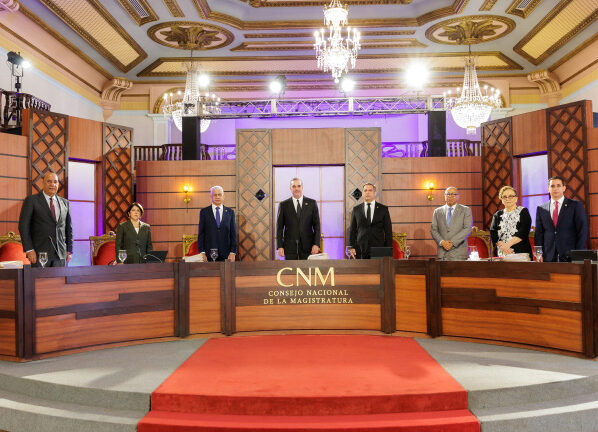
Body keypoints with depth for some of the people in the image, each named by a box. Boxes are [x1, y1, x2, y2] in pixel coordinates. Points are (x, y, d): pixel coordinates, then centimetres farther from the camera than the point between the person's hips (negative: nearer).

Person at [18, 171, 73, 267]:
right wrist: (29, 250, -11)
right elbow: (23, 226, -3)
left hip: (60, 254, 3)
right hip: (39, 254, -3)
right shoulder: (31, 200, 2)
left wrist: (69, 251, 9)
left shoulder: (65, 203, 14)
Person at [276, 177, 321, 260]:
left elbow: (316, 225, 4)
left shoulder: (312, 203, 6)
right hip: (290, 246, 0)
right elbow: (279, 227, 4)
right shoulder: (283, 205, 5)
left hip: (307, 246, 0)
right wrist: (280, 246, -4)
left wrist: (316, 244, -5)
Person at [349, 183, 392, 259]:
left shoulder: (383, 209, 6)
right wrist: (352, 247, 2)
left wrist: (388, 250, -2)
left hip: (378, 249, -1)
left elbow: (388, 230, 5)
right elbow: (352, 230, 11)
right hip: (361, 249, 1)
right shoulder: (356, 209, 10)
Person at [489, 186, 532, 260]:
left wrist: (508, 244, -20)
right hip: (501, 254, 2)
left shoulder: (523, 211, 6)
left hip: (521, 253, -2)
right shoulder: (497, 215, 15)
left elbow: (523, 232, -7)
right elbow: (493, 234, 3)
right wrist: (502, 245, -15)